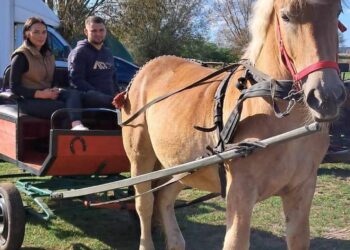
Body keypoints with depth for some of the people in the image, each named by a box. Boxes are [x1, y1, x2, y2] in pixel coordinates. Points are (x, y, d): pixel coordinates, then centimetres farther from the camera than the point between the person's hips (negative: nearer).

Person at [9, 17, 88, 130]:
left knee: (72, 94, -28)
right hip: (29, 100, -6)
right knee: (63, 108, -29)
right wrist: (40, 94, -20)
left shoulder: (48, 55, 17)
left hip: (47, 95, 6)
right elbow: (14, 87, -10)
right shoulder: (20, 56, -6)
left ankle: (76, 125, -54)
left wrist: (53, 90, -6)